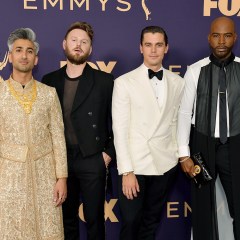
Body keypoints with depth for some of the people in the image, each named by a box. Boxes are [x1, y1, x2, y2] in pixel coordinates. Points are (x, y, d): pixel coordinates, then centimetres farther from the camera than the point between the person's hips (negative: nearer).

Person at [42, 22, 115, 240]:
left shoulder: (104, 80, -3)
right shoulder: (49, 81, 4)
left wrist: (109, 153, -6)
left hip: (92, 160, -2)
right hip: (60, 159, 3)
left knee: (94, 218, 9)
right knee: (66, 217, 16)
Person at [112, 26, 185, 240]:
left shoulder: (178, 83, 5)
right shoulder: (124, 83, -5)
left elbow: (175, 123, 9)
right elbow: (120, 129, -8)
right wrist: (126, 171, -12)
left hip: (165, 164, 3)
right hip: (135, 164, -2)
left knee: (152, 220, 15)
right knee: (131, 222, 7)